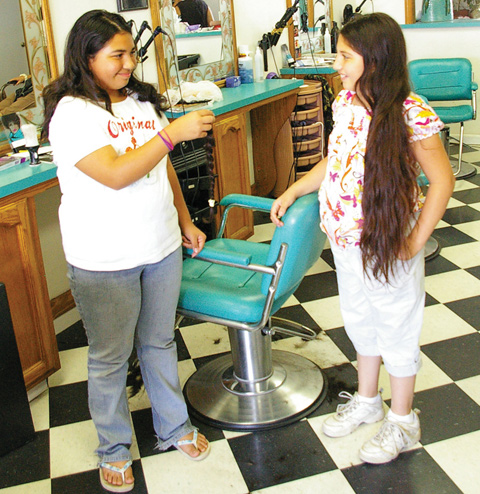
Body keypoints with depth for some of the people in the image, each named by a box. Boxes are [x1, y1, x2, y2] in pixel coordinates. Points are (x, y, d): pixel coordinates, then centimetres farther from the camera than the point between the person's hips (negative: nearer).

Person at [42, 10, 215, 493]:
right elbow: (116, 174, -27)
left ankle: (173, 426, 39)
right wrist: (174, 132, -24)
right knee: (109, 358, 10)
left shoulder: (142, 100, 8)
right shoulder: (72, 112, -15)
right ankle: (113, 449, 31)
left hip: (161, 248, 6)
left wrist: (185, 220, 15)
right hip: (103, 262, -6)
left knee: (159, 342, 20)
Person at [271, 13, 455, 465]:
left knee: (397, 330, 12)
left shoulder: (411, 114, -22)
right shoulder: (345, 102, -1)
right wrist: (293, 191, 6)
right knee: (360, 321, 22)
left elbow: (442, 182, -16)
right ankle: (367, 400, 45)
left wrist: (414, 244, -16)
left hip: (388, 246, -6)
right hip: (345, 239, 7)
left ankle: (402, 421, 34)